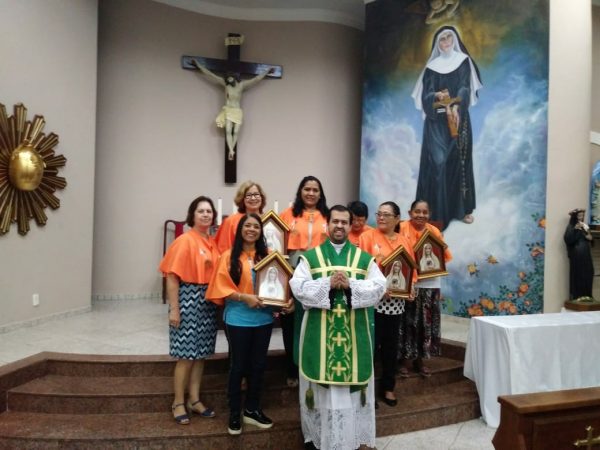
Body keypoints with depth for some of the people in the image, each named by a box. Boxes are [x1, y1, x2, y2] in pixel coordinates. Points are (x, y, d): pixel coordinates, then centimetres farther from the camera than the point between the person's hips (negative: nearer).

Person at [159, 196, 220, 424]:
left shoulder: (213, 243, 8)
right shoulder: (184, 241, -10)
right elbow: (171, 276, -12)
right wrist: (174, 309, -15)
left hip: (208, 302, 6)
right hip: (188, 299, -6)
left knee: (200, 354, 13)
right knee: (186, 356, 1)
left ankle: (194, 400, 26)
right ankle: (178, 403, 17)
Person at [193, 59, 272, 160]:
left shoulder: (242, 85, 7)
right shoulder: (225, 83, 4)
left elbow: (256, 79, 15)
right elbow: (210, 74, 6)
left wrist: (267, 72, 20)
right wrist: (198, 65, 7)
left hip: (238, 112, 2)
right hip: (228, 111, -1)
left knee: (236, 132, -7)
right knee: (228, 131, -17)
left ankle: (231, 151, -5)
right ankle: (231, 151, -24)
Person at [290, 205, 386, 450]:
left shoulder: (364, 258, 8)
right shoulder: (310, 256, 5)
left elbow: (379, 287, -4)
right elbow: (298, 287, -8)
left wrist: (350, 285, -18)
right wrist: (328, 284, -19)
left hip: (354, 331, 1)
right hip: (319, 332, -1)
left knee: (352, 380, 7)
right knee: (320, 382, 6)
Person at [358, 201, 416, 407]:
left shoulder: (404, 242, 11)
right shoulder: (367, 236, -4)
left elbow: (411, 269, 13)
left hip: (396, 301, 5)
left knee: (391, 345, 13)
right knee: (372, 344, 0)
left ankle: (388, 387, 27)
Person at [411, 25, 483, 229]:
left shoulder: (464, 61, 7)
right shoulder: (432, 66, 8)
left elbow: (465, 88, -5)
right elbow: (425, 95, -1)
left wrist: (455, 107, -22)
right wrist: (437, 96, -22)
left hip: (458, 118, 1)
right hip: (436, 121, 0)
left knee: (459, 160, 3)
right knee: (437, 161, -8)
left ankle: (462, 208, 11)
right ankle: (436, 211, -6)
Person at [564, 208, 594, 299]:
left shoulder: (585, 226, 16)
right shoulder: (571, 227, -5)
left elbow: (589, 238, 23)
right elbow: (568, 240, -19)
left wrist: (590, 237, 0)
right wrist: (575, 229, -24)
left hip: (586, 255, 7)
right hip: (576, 256, -7)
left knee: (587, 276, 4)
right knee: (577, 276, -8)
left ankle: (586, 296, 10)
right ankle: (576, 297, -5)